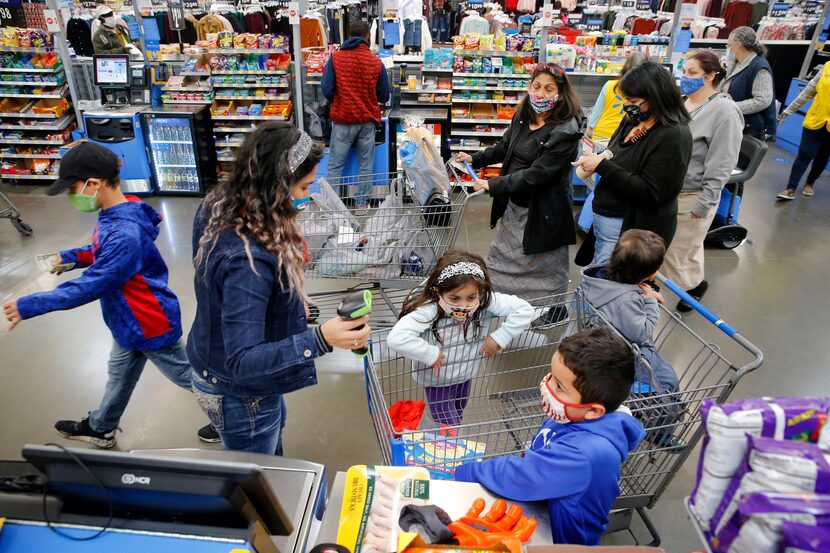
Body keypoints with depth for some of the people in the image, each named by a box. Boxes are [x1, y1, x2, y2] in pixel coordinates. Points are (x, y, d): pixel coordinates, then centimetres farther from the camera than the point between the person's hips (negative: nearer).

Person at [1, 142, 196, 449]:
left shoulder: (124, 235, -35)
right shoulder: (115, 215, -3)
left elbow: (89, 287, -31)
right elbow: (102, 250, 19)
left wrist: (29, 306, -23)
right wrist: (71, 257, 3)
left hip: (151, 325, -10)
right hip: (129, 322, 10)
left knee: (188, 376, 10)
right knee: (119, 375, 27)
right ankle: (100, 429, 49)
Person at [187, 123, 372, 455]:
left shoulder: (218, 205, -12)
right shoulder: (247, 259, -40)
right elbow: (242, 360, -38)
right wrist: (320, 340, -49)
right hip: (238, 395, -9)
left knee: (275, 426, 37)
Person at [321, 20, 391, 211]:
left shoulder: (335, 58, -6)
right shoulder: (376, 62, -2)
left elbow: (327, 90, -9)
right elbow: (384, 96, 3)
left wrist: (338, 101, 11)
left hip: (342, 119, -1)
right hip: (368, 119, 1)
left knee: (335, 164, 8)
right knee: (365, 164, 12)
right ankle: (362, 202, 18)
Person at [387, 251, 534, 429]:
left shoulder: (486, 301, -28)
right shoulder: (429, 311, -39)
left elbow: (524, 309, -24)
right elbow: (396, 339, -51)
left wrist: (499, 338, -26)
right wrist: (431, 355, -39)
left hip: (466, 375, 5)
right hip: (436, 380, -4)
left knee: (457, 419, 30)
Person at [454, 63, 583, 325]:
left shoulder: (566, 132, -23)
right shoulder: (523, 116, 0)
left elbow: (536, 175, -28)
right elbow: (504, 147, 17)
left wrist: (492, 185, -27)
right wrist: (475, 158, 6)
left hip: (542, 211, -7)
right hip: (514, 205, 8)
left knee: (546, 268, 11)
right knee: (500, 255, 23)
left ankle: (553, 314, 35)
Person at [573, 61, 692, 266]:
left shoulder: (673, 136, -18)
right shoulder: (634, 121, 7)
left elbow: (649, 193, -23)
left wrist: (602, 166, -23)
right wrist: (593, 159, -5)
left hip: (632, 231, -9)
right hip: (604, 220, 9)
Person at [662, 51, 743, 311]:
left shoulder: (724, 111, -15)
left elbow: (721, 164, -17)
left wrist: (704, 203, -18)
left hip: (692, 196, -6)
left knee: (681, 248, 8)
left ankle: (694, 283, 36)